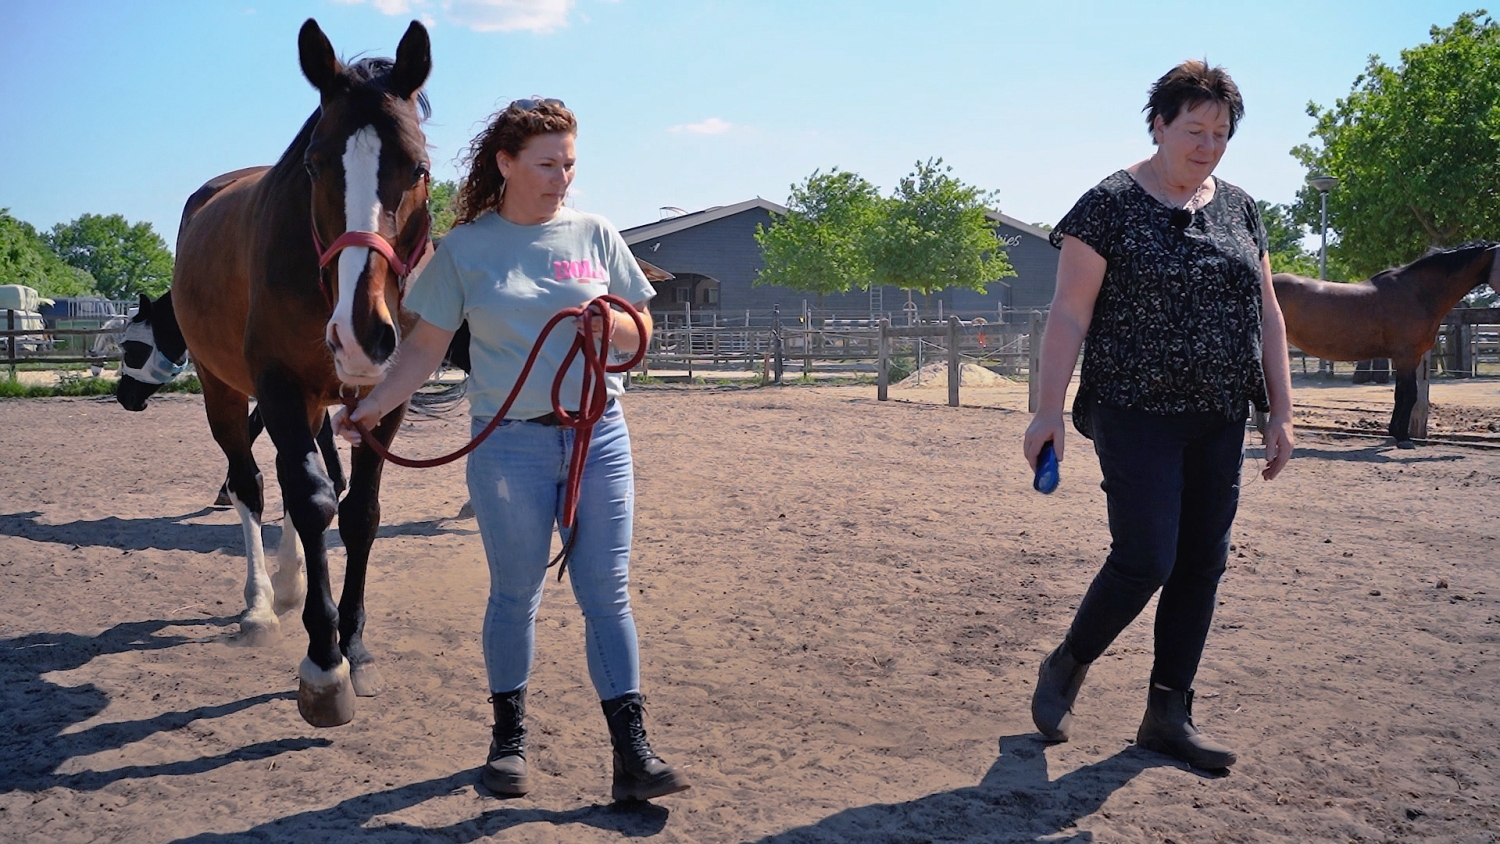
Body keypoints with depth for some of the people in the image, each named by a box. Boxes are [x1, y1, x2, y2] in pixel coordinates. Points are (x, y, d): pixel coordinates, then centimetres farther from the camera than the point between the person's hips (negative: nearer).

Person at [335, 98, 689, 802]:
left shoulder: (595, 235, 4)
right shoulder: (464, 248, 0)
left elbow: (641, 335, 8)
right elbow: (424, 349, 0)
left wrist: (608, 324, -13)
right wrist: (371, 407, -12)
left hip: (597, 434, 1)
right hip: (509, 443, -1)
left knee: (607, 593, 2)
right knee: (515, 594, 10)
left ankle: (632, 751, 7)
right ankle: (508, 738, 27)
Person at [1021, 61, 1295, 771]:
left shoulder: (1239, 208, 12)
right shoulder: (1109, 205, -6)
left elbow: (1266, 314, 14)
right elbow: (1069, 313, -10)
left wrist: (1280, 412, 9)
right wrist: (1050, 412, -16)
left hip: (1220, 420, 6)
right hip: (1136, 413, -6)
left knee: (1202, 565, 7)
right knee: (1146, 560, -11)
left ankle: (1168, 716, 19)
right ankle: (1065, 669, 16)